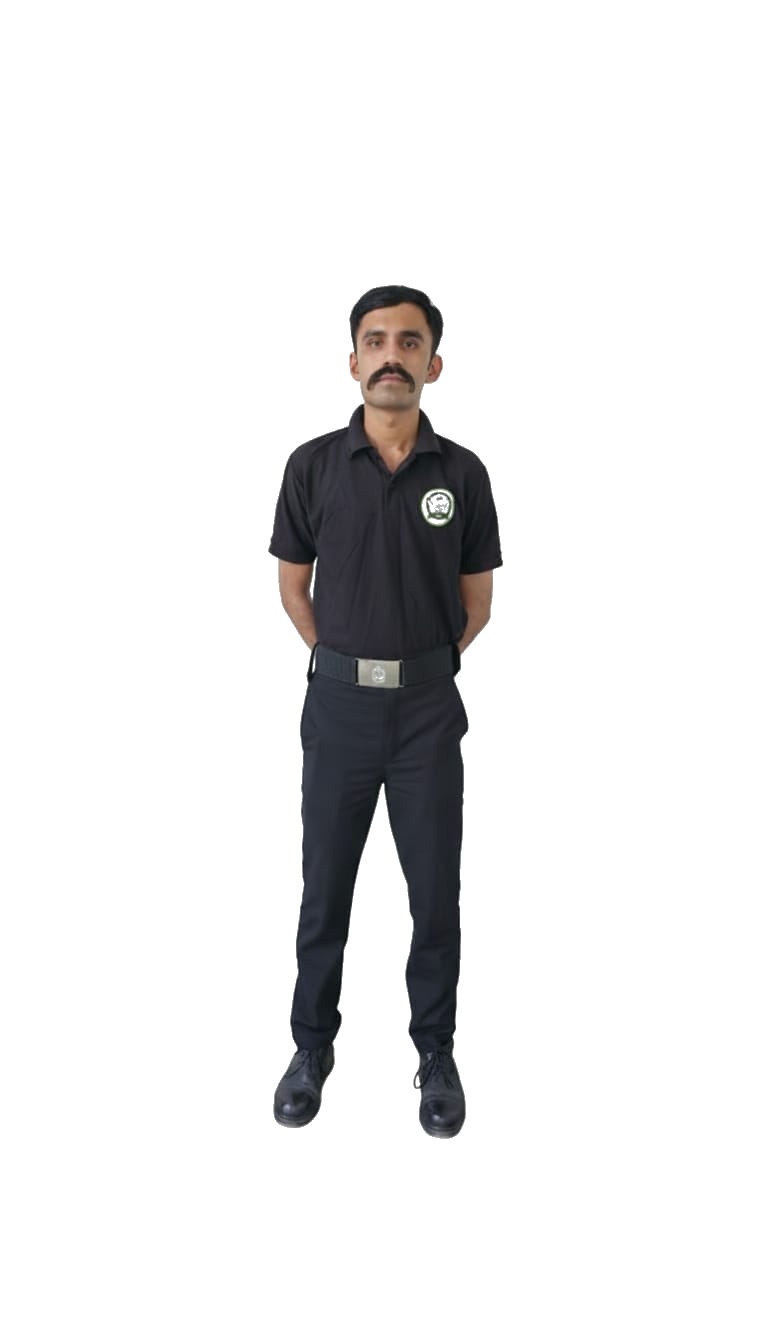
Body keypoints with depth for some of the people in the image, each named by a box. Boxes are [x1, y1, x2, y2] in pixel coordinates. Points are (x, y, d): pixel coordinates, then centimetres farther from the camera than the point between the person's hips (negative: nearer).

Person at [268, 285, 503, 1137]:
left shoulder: (462, 473, -1)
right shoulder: (314, 466, -2)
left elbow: (477, 601, 7)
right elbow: (294, 586, 7)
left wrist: (417, 662, 8)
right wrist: (345, 663, 7)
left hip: (428, 709, 0)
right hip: (338, 705, 0)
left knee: (435, 892, 8)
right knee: (325, 887, 10)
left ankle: (436, 1051, 28)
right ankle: (312, 1044, 30)